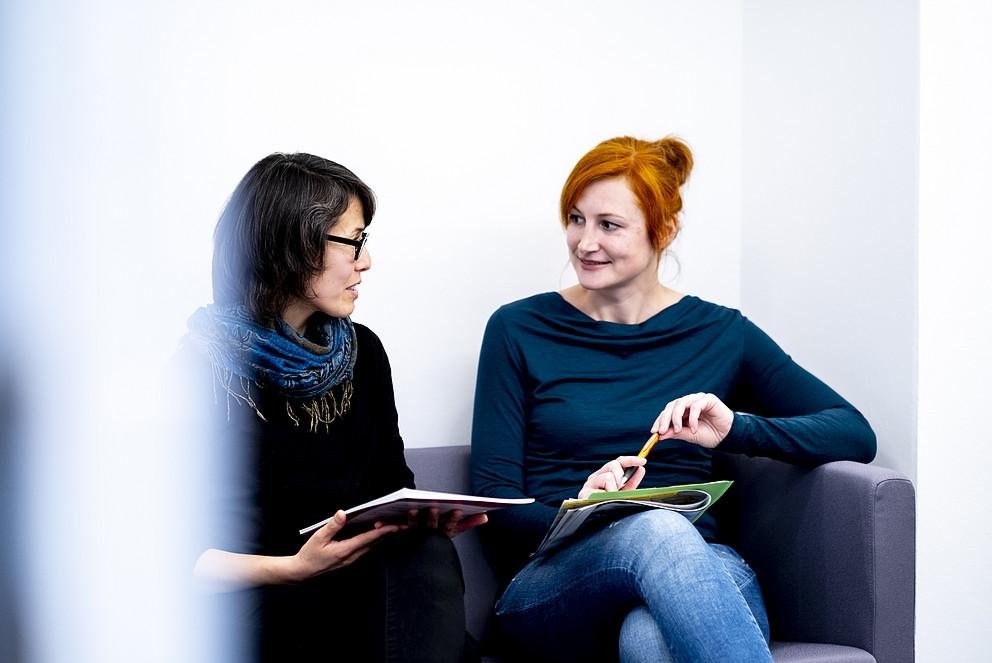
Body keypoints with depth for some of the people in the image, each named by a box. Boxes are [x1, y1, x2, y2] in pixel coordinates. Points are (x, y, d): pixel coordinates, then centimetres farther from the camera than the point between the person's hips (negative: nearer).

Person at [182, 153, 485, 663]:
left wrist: (426, 516, -6)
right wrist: (292, 569, -24)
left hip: (374, 579, 6)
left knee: (425, 555, -27)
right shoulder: (202, 369, -6)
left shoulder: (362, 350, 14)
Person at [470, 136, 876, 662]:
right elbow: (494, 500, 5)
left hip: (698, 571, 0)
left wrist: (735, 429, -10)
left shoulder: (720, 335, 13)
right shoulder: (518, 330, 10)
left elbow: (856, 436, 8)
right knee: (656, 527, -37)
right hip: (553, 590, 0)